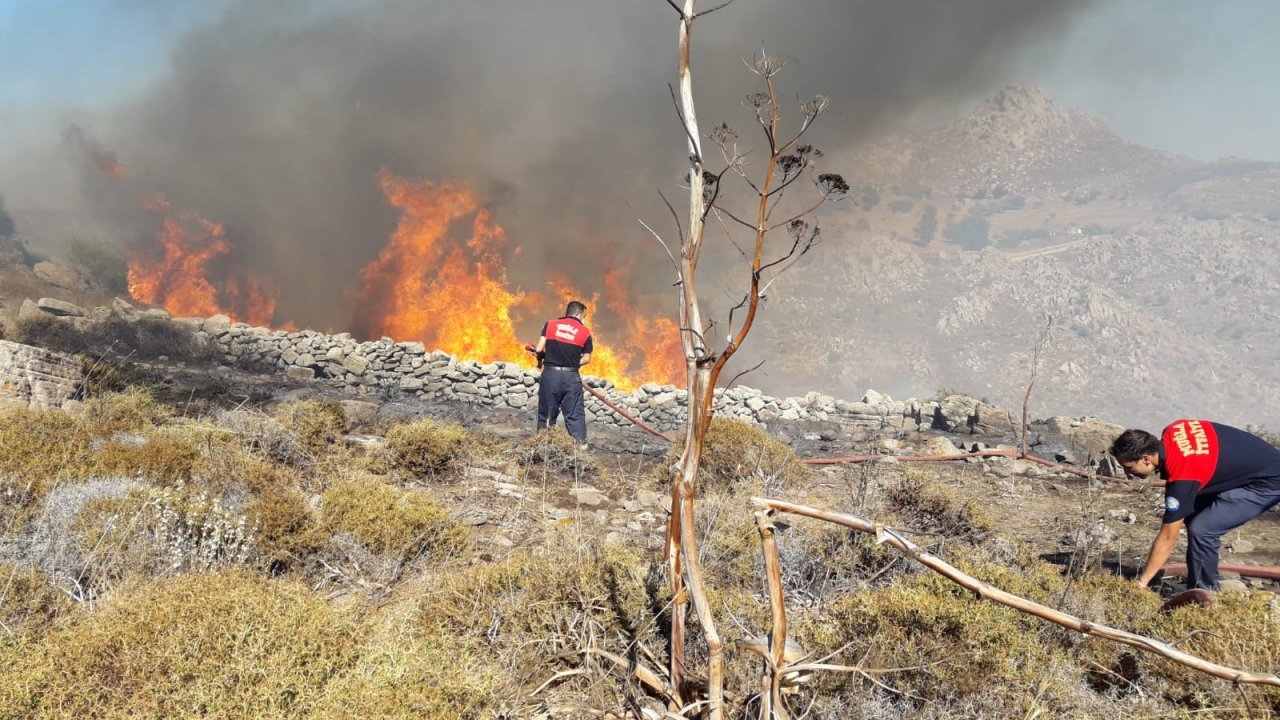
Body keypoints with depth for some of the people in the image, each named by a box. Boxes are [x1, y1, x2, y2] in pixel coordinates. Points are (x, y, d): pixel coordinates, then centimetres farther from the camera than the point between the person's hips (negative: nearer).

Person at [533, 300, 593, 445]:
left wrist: (541, 360, 17)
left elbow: (539, 349, -3)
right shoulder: (585, 332, 4)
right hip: (571, 377, -1)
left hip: (550, 374, 1)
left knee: (546, 413, 11)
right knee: (575, 414, 5)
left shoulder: (550, 324, 4)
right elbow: (586, 358, 4)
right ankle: (580, 444, 2)